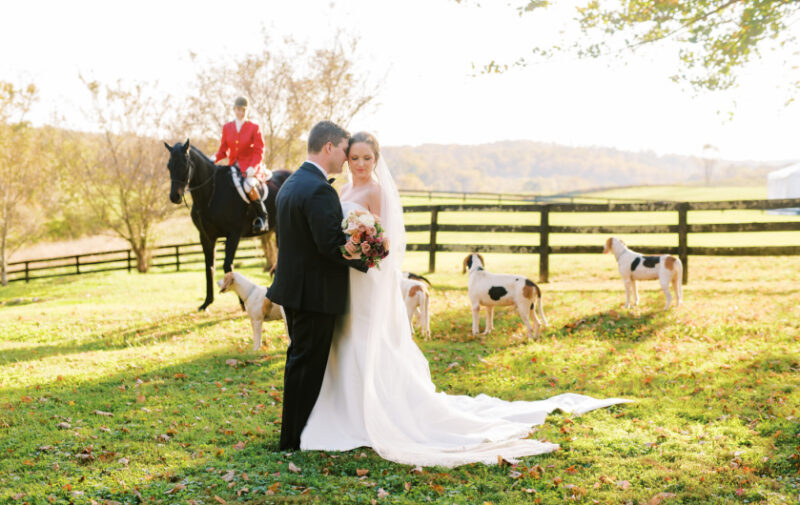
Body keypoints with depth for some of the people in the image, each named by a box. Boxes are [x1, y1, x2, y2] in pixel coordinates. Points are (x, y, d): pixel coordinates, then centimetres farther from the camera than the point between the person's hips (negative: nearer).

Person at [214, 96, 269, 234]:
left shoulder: (254, 128, 0)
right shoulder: (227, 127, 10)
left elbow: (259, 152, -4)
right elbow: (223, 150, 12)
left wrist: (252, 168, -20)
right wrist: (214, 159, -9)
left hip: (251, 167, -6)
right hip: (233, 167, 6)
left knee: (249, 186, -35)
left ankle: (262, 215, -16)